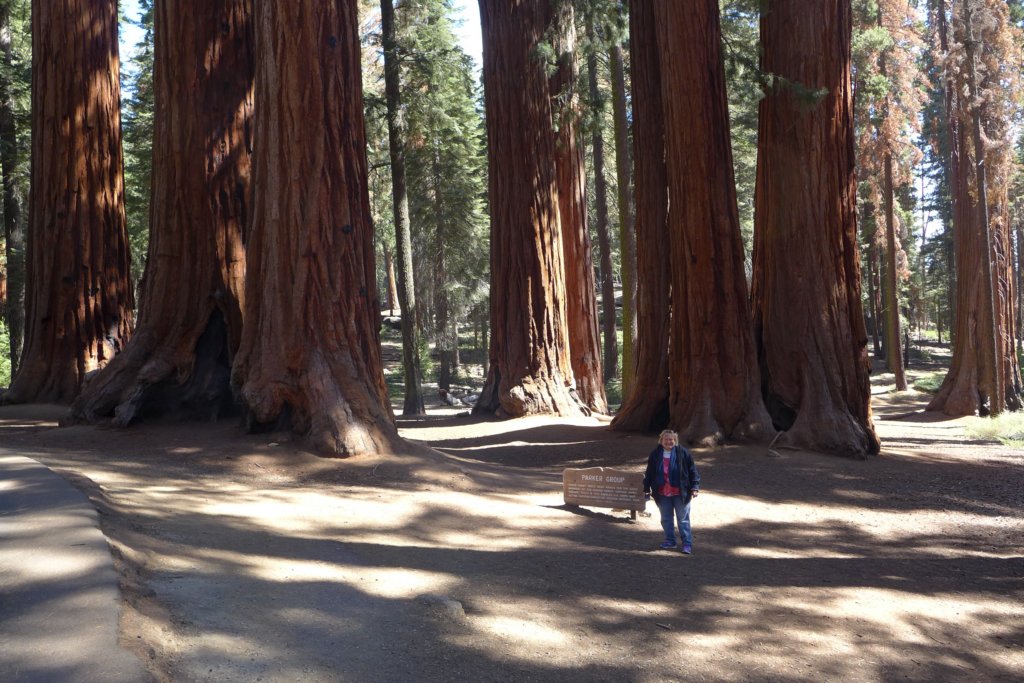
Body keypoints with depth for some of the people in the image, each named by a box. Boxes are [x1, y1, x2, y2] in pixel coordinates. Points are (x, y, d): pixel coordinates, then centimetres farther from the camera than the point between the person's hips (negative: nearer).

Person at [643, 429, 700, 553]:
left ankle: (687, 543, 7)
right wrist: (646, 488, 10)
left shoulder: (683, 453, -7)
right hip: (662, 494, 4)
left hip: (680, 493, -4)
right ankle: (670, 541, 26)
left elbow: (692, 471, -4)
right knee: (666, 519, 12)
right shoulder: (655, 454, 2)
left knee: (683, 519, 1)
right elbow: (649, 473, 10)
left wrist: (695, 487, -10)